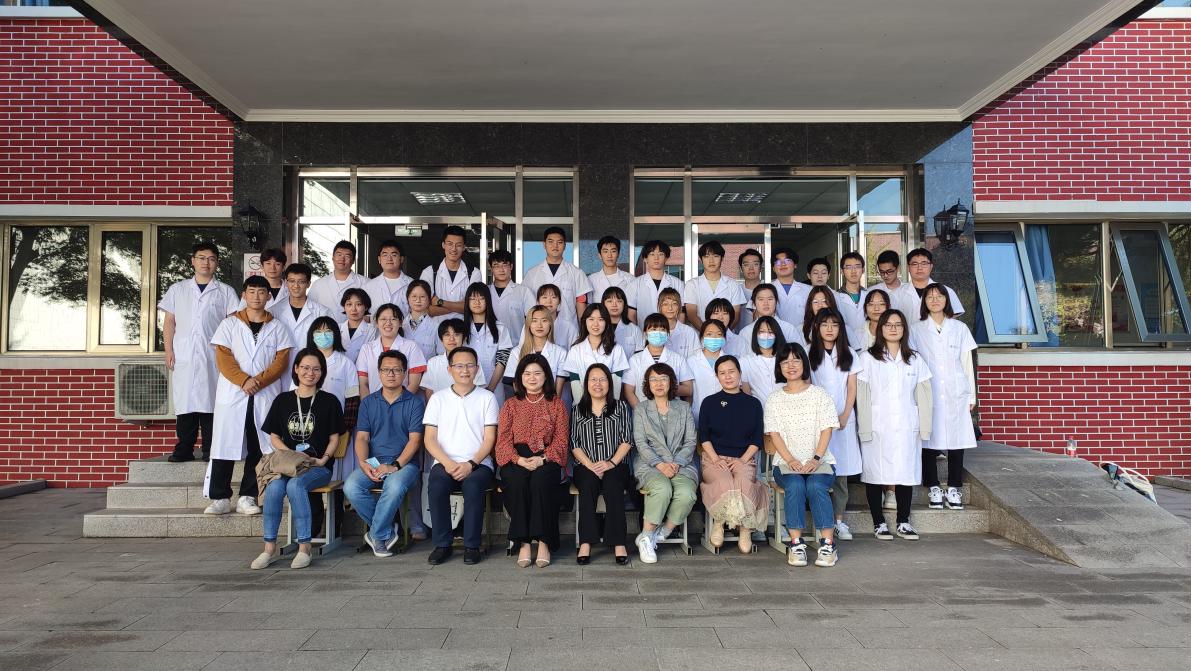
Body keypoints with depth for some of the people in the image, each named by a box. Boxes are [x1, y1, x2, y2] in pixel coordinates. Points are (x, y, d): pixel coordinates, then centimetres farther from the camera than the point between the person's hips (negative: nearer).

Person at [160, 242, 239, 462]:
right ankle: (184, 450, 8)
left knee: (210, 402, -4)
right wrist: (169, 350, 2)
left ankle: (210, 450, 2)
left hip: (213, 358, -2)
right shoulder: (178, 290, 15)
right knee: (184, 403, 1)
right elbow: (169, 322, 13)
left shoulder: (225, 292, 10)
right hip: (183, 357, 2)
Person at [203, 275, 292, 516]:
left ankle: (247, 498, 9)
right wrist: (244, 380, -15)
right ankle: (220, 498, 5)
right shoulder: (229, 324, 8)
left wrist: (259, 380, -13)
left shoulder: (277, 328, 10)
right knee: (225, 446, -2)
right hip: (231, 395, -1)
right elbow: (223, 358, -1)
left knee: (259, 448, 2)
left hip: (266, 396, 1)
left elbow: (282, 360, 1)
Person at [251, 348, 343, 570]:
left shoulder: (329, 401, 7)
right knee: (274, 487, -30)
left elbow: (334, 438, 6)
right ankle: (270, 547, -18)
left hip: (318, 467, -2)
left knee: (295, 485, -33)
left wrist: (323, 459, -11)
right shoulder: (282, 400, 13)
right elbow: (274, 438, 12)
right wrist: (292, 454, -6)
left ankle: (304, 547, -25)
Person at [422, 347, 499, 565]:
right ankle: (442, 544, -15)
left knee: (473, 486, -33)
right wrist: (447, 463, -12)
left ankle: (472, 545, -19)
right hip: (445, 463, 1)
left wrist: (470, 464, -14)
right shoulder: (438, 399, 13)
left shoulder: (487, 398, 9)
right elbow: (430, 439, 5)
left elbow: (489, 438, 2)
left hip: (478, 463, -1)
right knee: (436, 485, -30)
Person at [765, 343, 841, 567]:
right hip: (786, 462, 1)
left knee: (816, 486, -32)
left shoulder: (819, 395, 10)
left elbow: (827, 430, 1)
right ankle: (796, 544, -28)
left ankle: (828, 544, -27)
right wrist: (790, 460, -14)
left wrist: (815, 459, -15)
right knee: (795, 485, -32)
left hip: (820, 461, 0)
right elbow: (774, 434, 3)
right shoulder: (774, 399, 12)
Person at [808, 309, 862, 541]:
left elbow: (852, 388, 7)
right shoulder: (809, 354, 5)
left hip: (843, 418, 2)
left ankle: (839, 519, 9)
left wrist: (845, 416, -4)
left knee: (841, 470, 2)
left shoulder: (848, 354, 11)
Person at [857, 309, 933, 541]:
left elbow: (923, 395, 11)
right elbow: (861, 396, -3)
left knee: (906, 473, 5)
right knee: (875, 474, 1)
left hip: (907, 427, 3)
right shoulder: (867, 358, 2)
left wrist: (924, 427, 3)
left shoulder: (914, 360, 12)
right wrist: (865, 429, -8)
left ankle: (903, 522, 17)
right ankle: (879, 522, 12)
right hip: (877, 428, -3)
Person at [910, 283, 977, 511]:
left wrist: (971, 395, 8)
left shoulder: (960, 328, 9)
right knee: (929, 440, -1)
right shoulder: (916, 330, 5)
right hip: (928, 395, -1)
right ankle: (933, 488, 10)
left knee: (956, 440, 1)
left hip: (956, 395, 1)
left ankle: (954, 489, 11)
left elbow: (967, 363, 10)